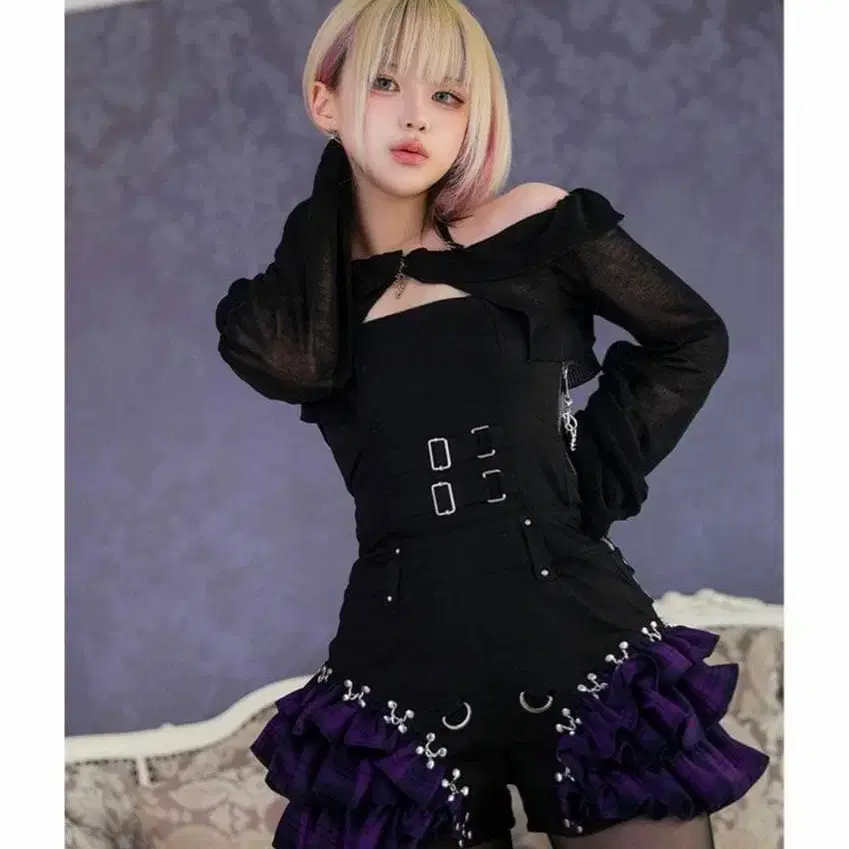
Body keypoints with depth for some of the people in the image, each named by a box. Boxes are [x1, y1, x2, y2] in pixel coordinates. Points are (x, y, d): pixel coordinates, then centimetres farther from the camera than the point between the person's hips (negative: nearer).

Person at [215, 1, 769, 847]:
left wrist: (597, 474, 0)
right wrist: (333, 182, -1)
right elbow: (293, 363, -17)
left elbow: (692, 339, 11)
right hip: (401, 677, 1)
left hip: (586, 647, -1)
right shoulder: (293, 298, 6)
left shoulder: (534, 226, 1)